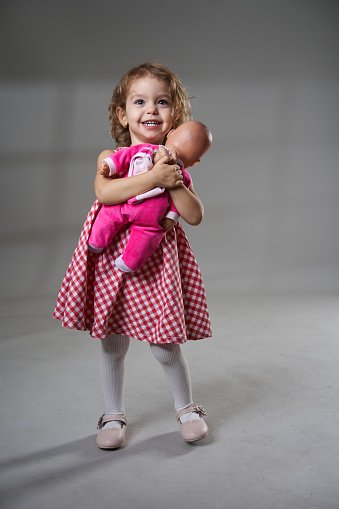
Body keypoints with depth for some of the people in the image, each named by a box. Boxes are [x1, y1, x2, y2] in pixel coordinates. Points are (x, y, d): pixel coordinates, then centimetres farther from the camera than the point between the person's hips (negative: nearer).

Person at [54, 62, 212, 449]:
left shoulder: (175, 165, 4)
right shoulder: (110, 157, 1)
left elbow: (195, 216, -4)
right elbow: (104, 192, -20)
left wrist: (173, 183, -16)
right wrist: (153, 177, -24)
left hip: (156, 261, 0)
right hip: (112, 257, 1)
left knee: (164, 345, 1)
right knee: (112, 345, 10)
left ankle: (186, 408, 28)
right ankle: (114, 415, 30)